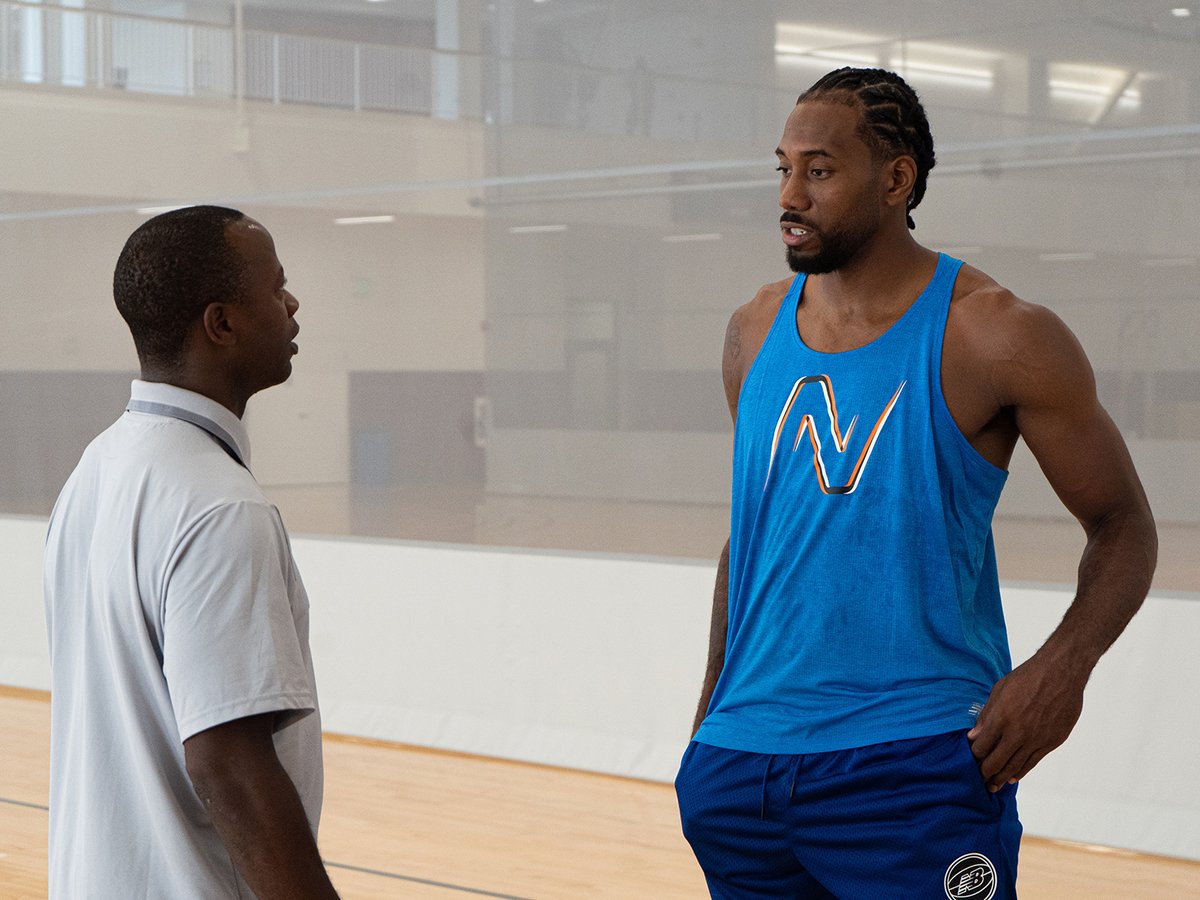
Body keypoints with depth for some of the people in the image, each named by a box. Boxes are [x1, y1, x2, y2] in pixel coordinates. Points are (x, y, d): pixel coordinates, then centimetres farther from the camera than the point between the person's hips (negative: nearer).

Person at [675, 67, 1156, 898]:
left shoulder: (995, 336, -7)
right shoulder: (756, 333, 8)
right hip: (744, 760, 5)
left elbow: (1123, 526, -3)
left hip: (916, 770, -5)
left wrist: (1063, 666, -20)